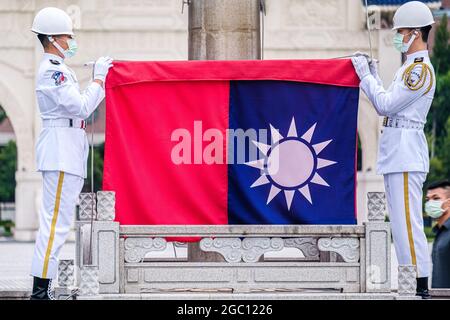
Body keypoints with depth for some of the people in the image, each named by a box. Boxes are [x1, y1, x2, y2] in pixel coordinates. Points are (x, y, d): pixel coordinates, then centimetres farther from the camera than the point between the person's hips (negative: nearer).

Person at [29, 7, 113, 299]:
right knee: (56, 220, -13)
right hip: (60, 151, -11)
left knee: (56, 221, 10)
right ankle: (40, 289, -14)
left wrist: (104, 78, 15)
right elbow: (81, 107, -19)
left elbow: (81, 106, 22)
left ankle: (43, 288, 12)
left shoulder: (59, 69, 20)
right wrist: (99, 78, -9)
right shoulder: (51, 71, -13)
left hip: (69, 152, 11)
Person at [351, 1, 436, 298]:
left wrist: (365, 75, -6)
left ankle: (420, 287, -13)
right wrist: (372, 75, 18)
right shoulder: (411, 67, 19)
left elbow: (386, 105, -15)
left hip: (406, 150, -11)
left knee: (407, 219, -12)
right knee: (402, 219, 11)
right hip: (397, 152, 11)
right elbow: (389, 104, 22)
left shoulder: (420, 68, -13)